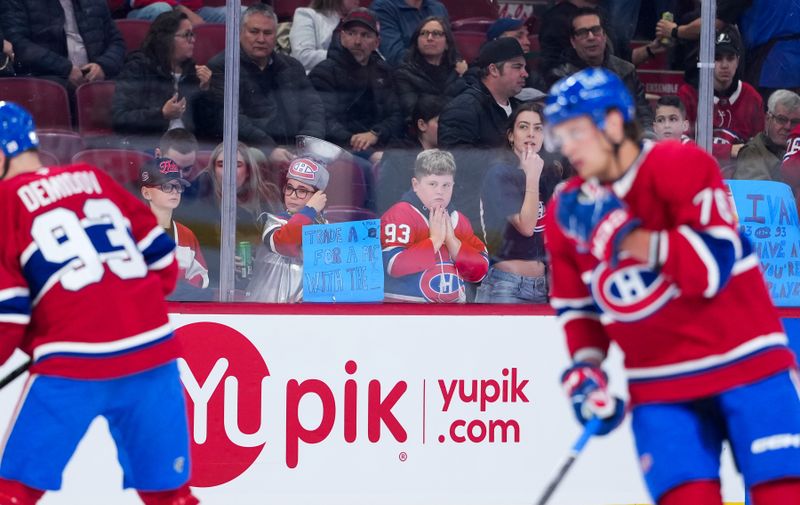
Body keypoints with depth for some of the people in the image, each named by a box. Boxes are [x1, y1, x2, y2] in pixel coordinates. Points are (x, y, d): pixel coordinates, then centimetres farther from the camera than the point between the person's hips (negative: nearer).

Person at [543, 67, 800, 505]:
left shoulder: (681, 167, -12)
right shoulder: (567, 213, 5)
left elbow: (714, 264, -23)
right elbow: (576, 304, 18)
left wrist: (621, 233, -25)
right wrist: (585, 369, 2)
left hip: (744, 362, -4)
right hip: (659, 388, 4)